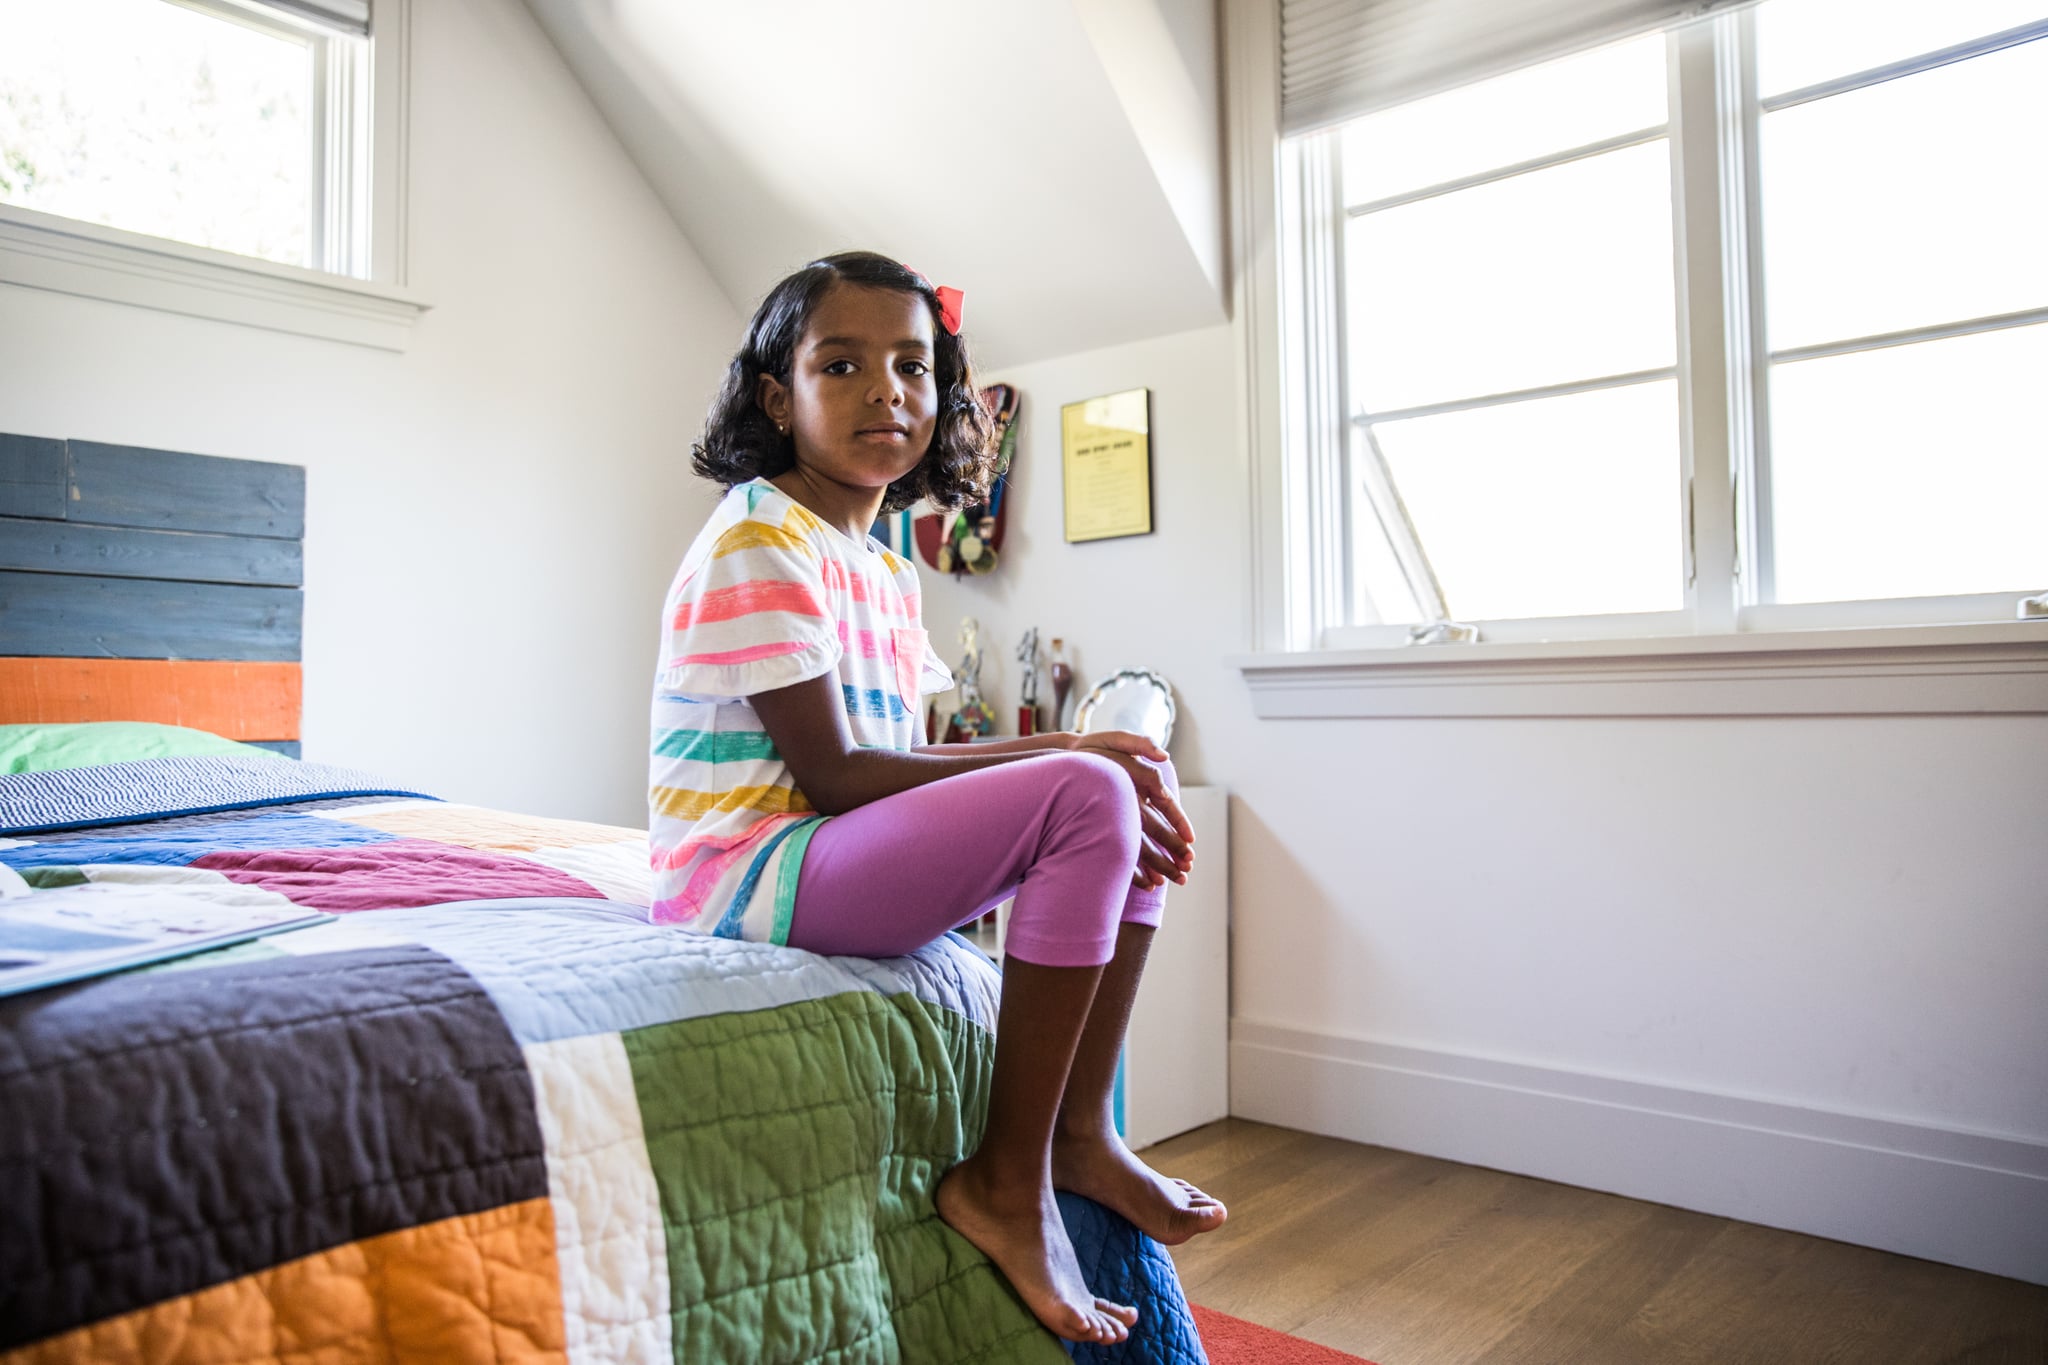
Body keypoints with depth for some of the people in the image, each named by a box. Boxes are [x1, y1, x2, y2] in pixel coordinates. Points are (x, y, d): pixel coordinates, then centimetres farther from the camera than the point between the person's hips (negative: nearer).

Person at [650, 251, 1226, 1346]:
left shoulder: (887, 568, 14)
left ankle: (1079, 1130, 6)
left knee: (1143, 794, 6)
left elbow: (905, 756, 11)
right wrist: (1065, 763, -18)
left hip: (848, 854, 9)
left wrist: (1067, 749, -5)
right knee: (1091, 800, -24)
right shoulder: (758, 540, -13)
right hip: (747, 875, -9)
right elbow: (831, 774, -19)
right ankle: (1005, 1181, -14)